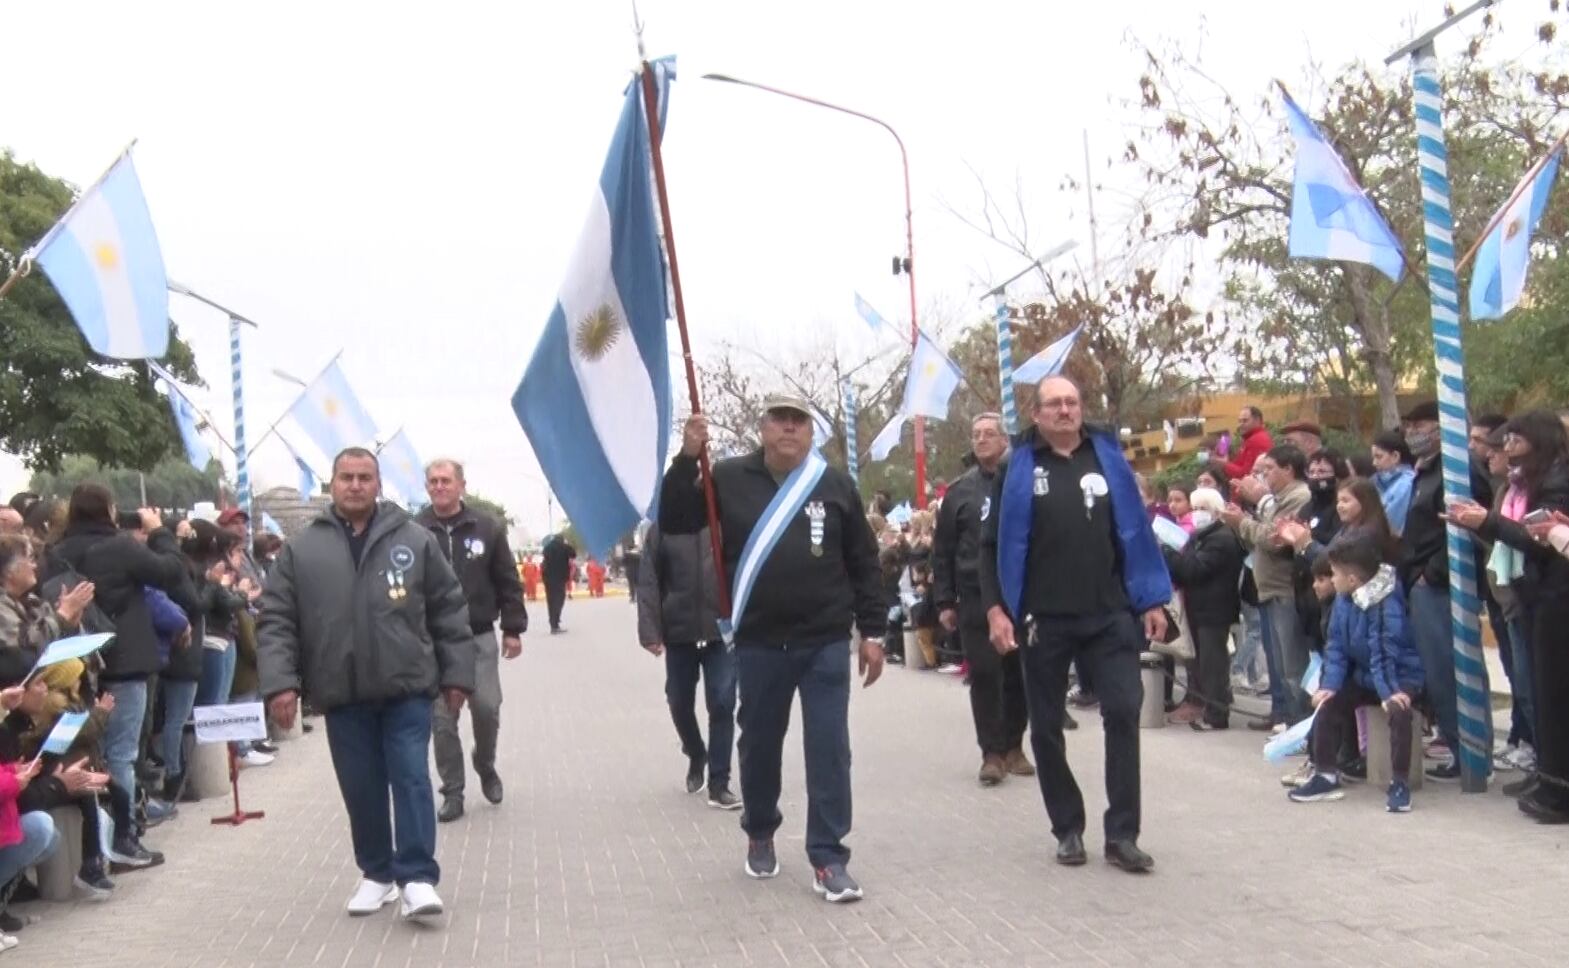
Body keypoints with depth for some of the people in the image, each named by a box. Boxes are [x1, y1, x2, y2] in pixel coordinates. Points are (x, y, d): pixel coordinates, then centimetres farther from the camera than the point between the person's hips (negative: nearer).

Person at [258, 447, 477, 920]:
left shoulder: (415, 540, 2)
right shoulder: (302, 548, 3)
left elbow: (449, 611, 5)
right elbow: (275, 620, 2)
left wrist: (456, 674, 2)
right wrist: (280, 682, -9)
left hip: (407, 688, -1)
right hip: (342, 693, 1)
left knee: (411, 778, -4)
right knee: (361, 788, 9)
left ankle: (417, 877, 0)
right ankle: (377, 873, 24)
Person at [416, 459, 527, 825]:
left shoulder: (487, 527, 1)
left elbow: (507, 582, 5)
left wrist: (512, 629, 1)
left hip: (480, 637, 0)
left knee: (487, 708, -2)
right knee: (442, 718, 2)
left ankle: (486, 767, 26)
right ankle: (452, 792, 12)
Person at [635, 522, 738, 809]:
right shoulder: (661, 528, 0)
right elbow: (648, 584, -2)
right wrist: (650, 632, -10)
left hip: (722, 630, -1)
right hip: (678, 632, 1)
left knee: (722, 704, -4)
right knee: (679, 703, 13)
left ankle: (719, 783, 5)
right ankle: (696, 756, 41)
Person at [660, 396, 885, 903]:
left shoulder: (835, 484, 2)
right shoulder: (730, 479, 1)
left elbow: (864, 563, 5)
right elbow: (674, 522, -3)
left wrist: (872, 632, 2)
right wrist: (686, 460, -16)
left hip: (826, 643, 0)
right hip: (759, 644, 1)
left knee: (829, 750, -1)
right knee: (759, 744, 14)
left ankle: (828, 857, 6)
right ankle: (760, 834, 36)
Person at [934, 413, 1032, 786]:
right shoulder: (960, 491, 6)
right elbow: (942, 551, 6)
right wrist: (944, 602, 1)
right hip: (976, 599, 0)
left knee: (1018, 674, 6)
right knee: (984, 676, -2)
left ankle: (1013, 746, 19)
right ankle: (992, 752, 4)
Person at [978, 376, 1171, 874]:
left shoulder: (1108, 458, 6)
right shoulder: (1018, 468, 1)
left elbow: (1135, 531, 8)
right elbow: (994, 544, 1)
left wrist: (1153, 600, 3)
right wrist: (996, 608, -8)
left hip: (1110, 614, 1)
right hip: (1043, 619, 0)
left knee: (1123, 712, -8)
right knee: (1047, 726, 7)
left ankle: (1122, 835, 0)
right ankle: (1068, 829, 22)